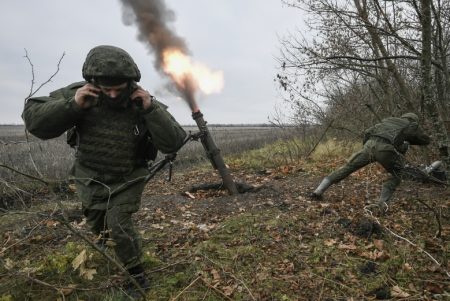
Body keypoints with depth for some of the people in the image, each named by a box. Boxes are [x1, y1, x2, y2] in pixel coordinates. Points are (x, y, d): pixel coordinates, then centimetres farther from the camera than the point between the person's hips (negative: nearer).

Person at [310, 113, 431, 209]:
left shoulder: (387, 120, 36)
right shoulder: (413, 126, 28)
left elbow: (367, 133, 29)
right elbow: (426, 140, 44)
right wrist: (409, 139, 54)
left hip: (370, 145, 3)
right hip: (386, 150, -3)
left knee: (347, 168, 10)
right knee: (396, 176, 24)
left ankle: (319, 190, 3)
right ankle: (382, 200, 3)